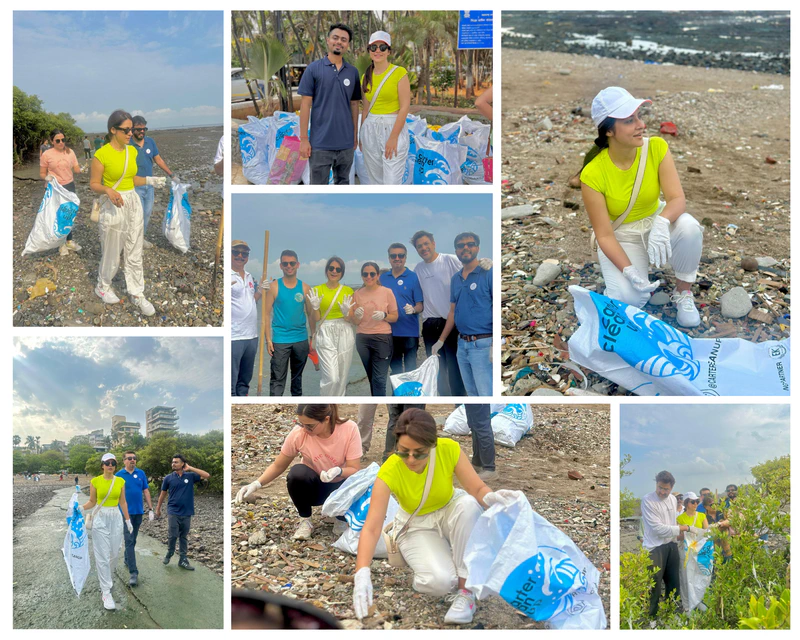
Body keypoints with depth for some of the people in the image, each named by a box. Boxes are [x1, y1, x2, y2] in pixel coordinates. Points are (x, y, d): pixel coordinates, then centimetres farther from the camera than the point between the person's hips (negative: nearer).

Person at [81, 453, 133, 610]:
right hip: (100, 519, -3)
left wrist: (128, 520, 10)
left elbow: (123, 502, 10)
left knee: (114, 553, 8)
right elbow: (92, 502, 1)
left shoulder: (120, 481, 3)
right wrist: (82, 508, -18)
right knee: (103, 556, -6)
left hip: (116, 518, 3)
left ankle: (107, 578, 35)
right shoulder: (95, 481, -4)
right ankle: (106, 591, -4)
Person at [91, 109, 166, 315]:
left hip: (133, 204, 6)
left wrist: (150, 180, -3)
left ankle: (137, 294, 19)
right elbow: (94, 184, -11)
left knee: (135, 254, 10)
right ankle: (102, 287, 32)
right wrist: (109, 191, -29)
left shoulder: (132, 151, 4)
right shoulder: (102, 155, -15)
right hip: (113, 207, -6)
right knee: (112, 252, 8)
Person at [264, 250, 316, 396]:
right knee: (277, 379, -6)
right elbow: (267, 314, -3)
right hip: (280, 340, -3)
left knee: (297, 376, 16)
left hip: (301, 339, 3)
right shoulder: (274, 287, -2)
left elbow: (310, 313, 9)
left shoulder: (305, 288, 5)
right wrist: (268, 339, -9)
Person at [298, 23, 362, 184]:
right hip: (320, 143, -3)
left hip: (346, 142, 4)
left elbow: (354, 104, 14)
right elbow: (305, 104, -4)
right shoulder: (313, 69, -2)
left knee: (343, 183, 13)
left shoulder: (353, 72, 7)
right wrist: (304, 138, -8)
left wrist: (355, 135, 11)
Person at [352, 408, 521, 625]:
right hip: (417, 526, -3)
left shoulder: (449, 449, -24)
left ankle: (465, 589, -23)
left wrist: (492, 498, -48)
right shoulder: (389, 471, -29)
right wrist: (362, 575, -48)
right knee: (440, 581, -31)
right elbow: (371, 528, -33)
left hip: (450, 512, 3)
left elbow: (478, 489, -23)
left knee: (468, 504, -35)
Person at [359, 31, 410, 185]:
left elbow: (404, 107, -11)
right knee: (375, 181, 10)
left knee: (392, 183, -10)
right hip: (370, 130, 6)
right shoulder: (366, 76, 10)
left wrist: (393, 137, -16)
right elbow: (365, 108, 16)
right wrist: (361, 135, 12)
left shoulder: (399, 73, -6)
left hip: (394, 128, -5)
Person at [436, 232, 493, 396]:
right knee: (472, 392, 13)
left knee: (486, 394, -8)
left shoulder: (488, 274, -7)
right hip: (462, 344, 7)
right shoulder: (455, 279, 14)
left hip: (482, 345, -7)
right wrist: (441, 341, 17)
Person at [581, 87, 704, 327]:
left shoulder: (657, 148, -18)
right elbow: (605, 235, -21)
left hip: (656, 222, 2)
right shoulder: (592, 174, -25)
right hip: (621, 237, -2)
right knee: (629, 299, -26)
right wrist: (629, 271, -35)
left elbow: (678, 198, -23)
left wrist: (662, 223, -46)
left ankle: (683, 292, -7)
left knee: (688, 227, -32)